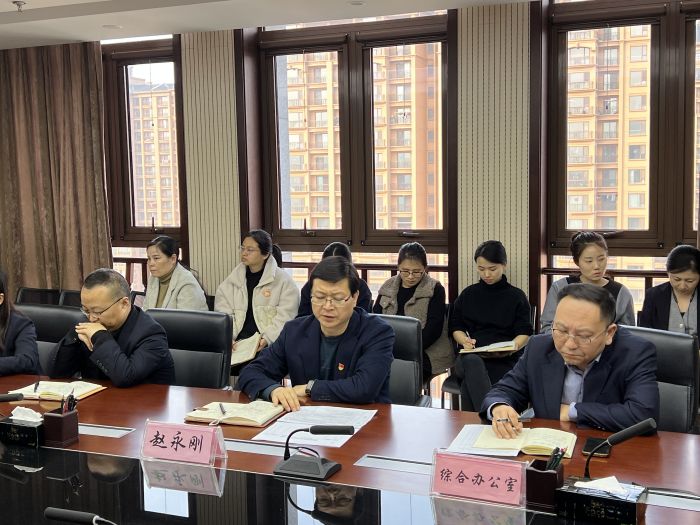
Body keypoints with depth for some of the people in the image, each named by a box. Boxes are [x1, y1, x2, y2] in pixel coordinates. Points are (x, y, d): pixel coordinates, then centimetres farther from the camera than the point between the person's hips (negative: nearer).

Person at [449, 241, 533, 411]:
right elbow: (456, 328, 17)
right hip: (470, 357, 2)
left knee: (468, 384, -36)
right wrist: (464, 340, -7)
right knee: (473, 362, -39)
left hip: (506, 360, -1)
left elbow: (524, 333, 6)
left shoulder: (517, 296, 14)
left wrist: (514, 346, -17)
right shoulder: (468, 294, 20)